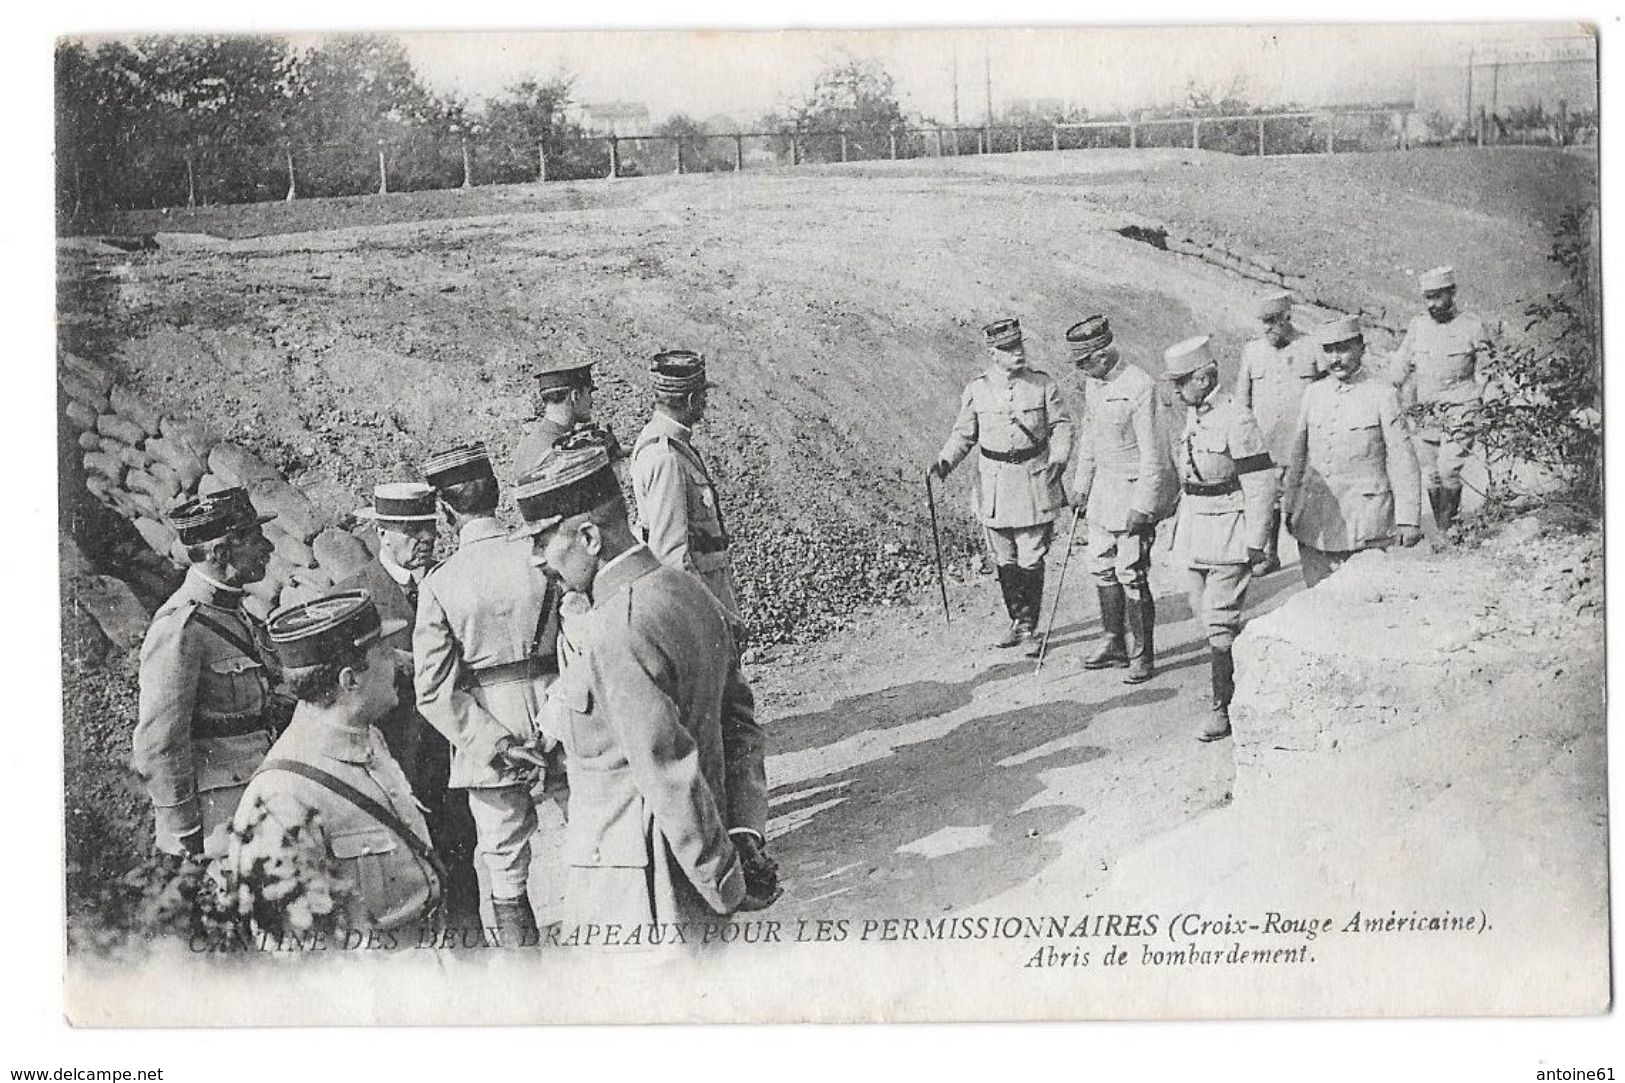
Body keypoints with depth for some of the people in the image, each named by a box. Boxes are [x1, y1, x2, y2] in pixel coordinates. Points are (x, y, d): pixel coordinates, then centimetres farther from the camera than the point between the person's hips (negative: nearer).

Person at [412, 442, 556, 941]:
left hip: (488, 749, -1)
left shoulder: (439, 584, -9)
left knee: (505, 870, 12)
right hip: (561, 728, 2)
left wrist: (496, 744, -9)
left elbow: (436, 691, -11)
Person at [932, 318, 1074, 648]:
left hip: (1034, 481, -2)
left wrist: (1058, 458, -12)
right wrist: (945, 461, -10)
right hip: (994, 485, 2)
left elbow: (1061, 425, 4)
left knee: (1030, 561, -1)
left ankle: (1030, 627, 11)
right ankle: (1018, 621, 26)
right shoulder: (977, 390, 0)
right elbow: (963, 434, 7)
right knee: (1004, 561, 10)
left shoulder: (1042, 385, -2)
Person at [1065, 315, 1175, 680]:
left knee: (1131, 576, -5)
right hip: (1104, 486, 8)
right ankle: (1114, 643, 27)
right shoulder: (1093, 383, 6)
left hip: (1135, 488, -8)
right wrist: (1081, 485, 20)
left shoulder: (1139, 387, -20)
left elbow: (1151, 454, -20)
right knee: (1101, 568, 13)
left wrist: (1142, 507, -20)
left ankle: (1143, 655, 6)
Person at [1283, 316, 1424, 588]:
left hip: (1364, 523, -4)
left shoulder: (1382, 395, -4)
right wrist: (1290, 508, 16)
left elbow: (1403, 462, -5)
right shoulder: (1314, 394, 9)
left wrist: (1408, 519, -8)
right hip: (1315, 521, 4)